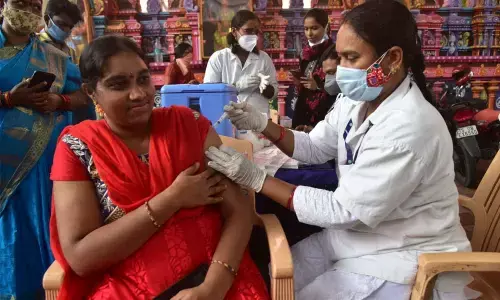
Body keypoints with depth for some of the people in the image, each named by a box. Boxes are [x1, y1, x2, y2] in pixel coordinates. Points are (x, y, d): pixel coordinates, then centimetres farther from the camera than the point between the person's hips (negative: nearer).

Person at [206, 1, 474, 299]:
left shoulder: (409, 128, -30)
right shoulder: (357, 101, -3)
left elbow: (345, 210, -27)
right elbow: (315, 147, 7)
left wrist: (256, 179, -26)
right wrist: (263, 125, -10)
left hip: (406, 260, -7)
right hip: (355, 235, 8)